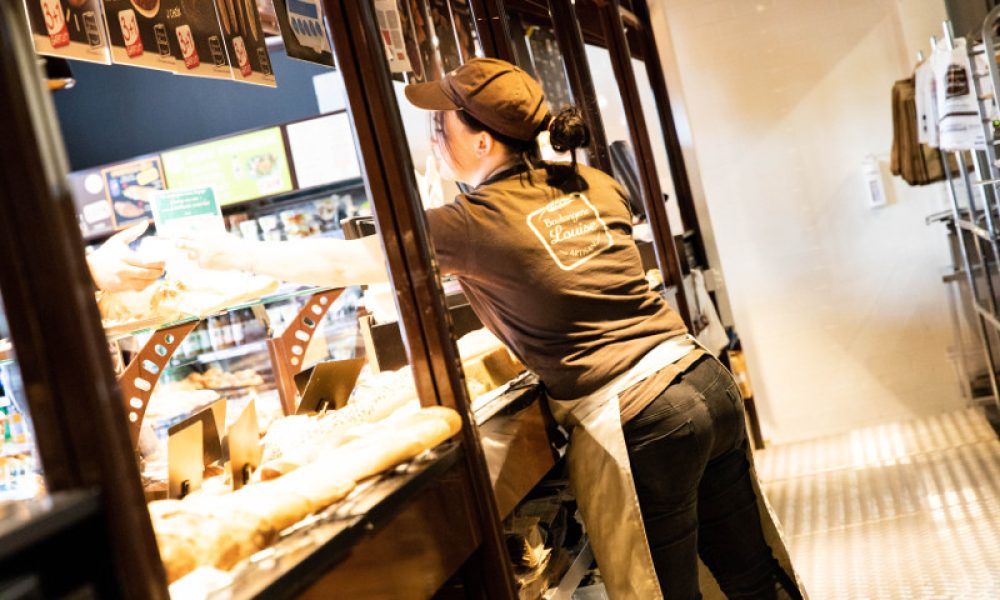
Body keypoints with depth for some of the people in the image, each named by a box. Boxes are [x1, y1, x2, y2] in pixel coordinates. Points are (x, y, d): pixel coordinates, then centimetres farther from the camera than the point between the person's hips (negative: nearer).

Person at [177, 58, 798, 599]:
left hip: (637, 421, -7)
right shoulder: (595, 184, 8)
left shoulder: (474, 225, -10)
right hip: (709, 381, 7)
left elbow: (342, 262, -4)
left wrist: (234, 254, 9)